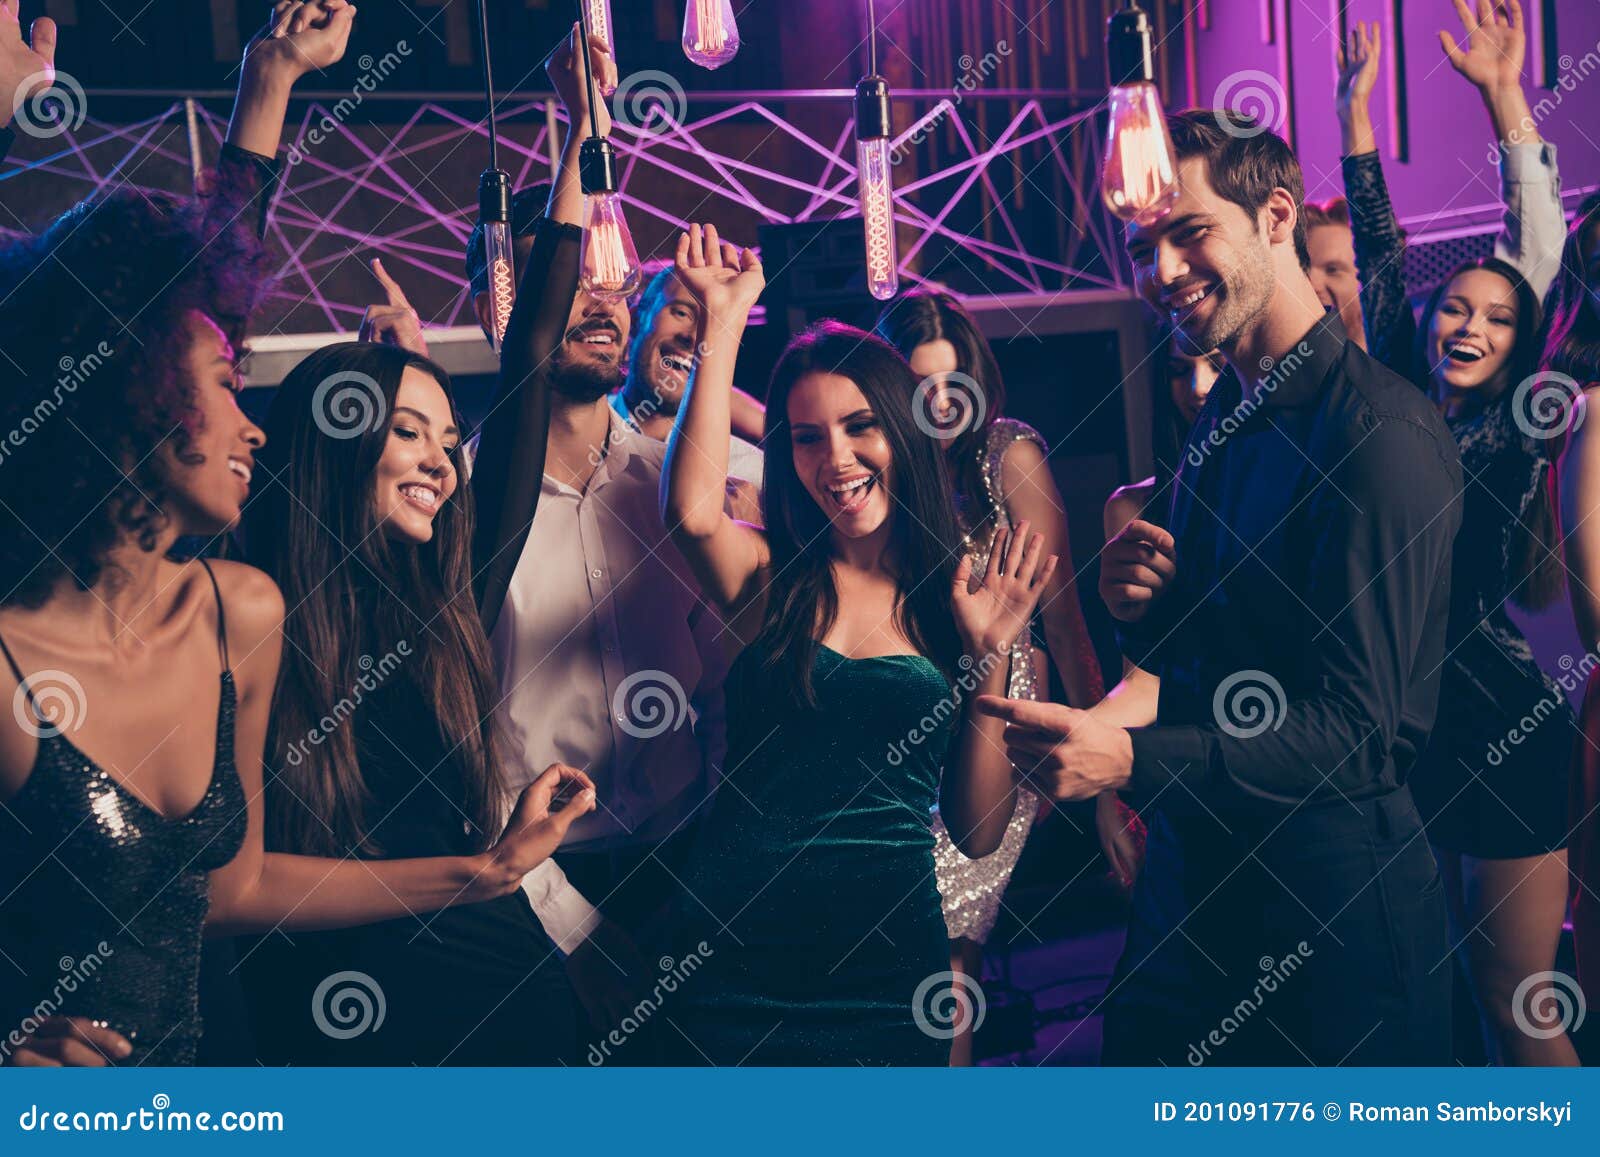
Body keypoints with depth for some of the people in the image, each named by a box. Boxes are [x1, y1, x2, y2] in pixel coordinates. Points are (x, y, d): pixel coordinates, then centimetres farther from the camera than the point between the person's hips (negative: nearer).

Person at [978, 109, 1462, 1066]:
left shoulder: (1385, 432, -18)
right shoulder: (1220, 420, 10)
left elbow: (1362, 729, -21)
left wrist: (1134, 759, -31)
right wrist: (1150, 609, -5)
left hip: (1330, 897, -8)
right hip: (1192, 869, 8)